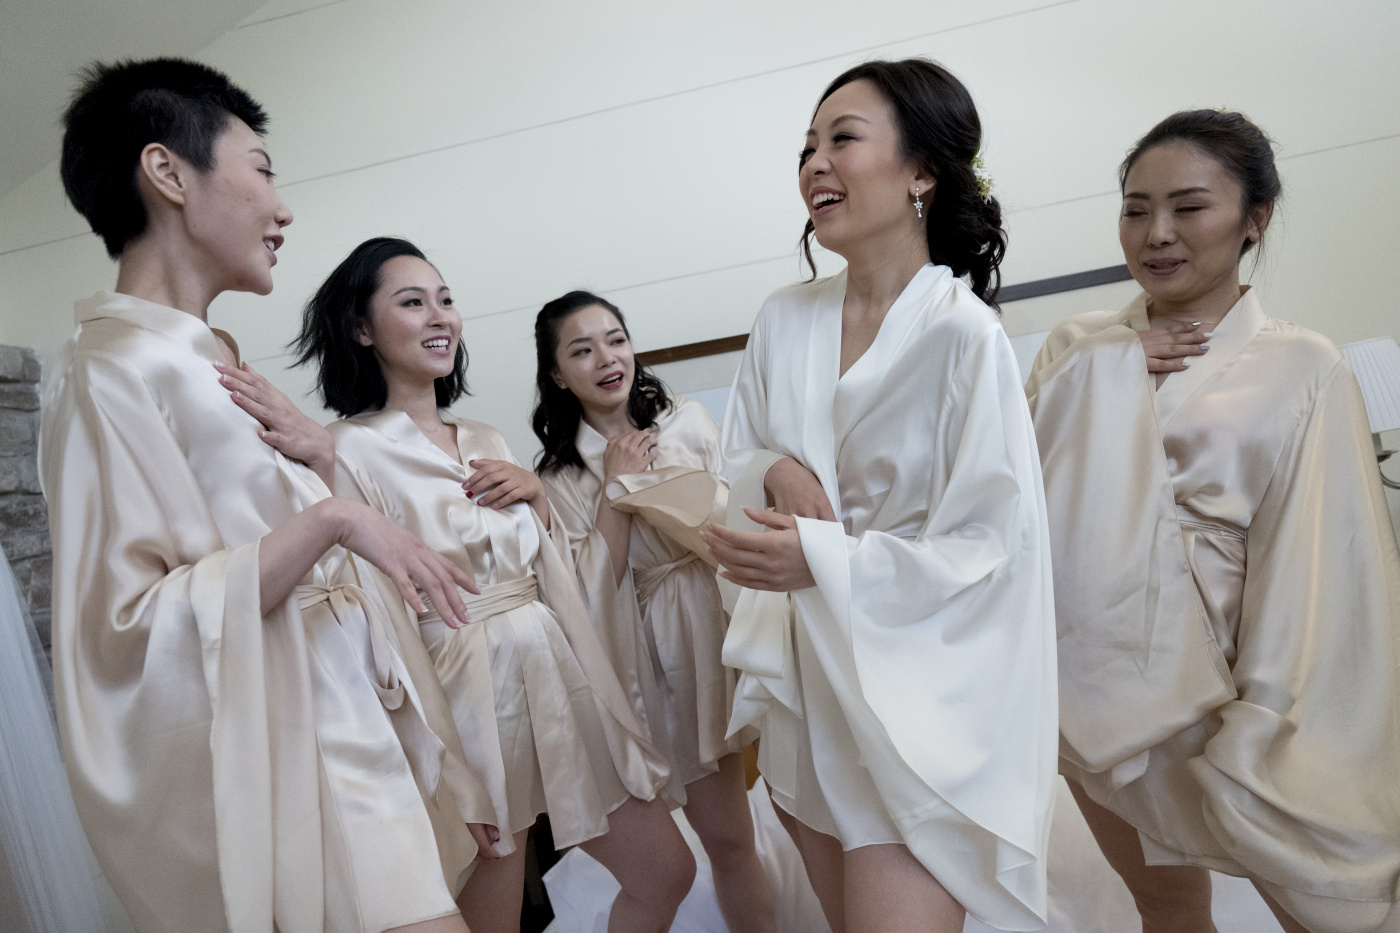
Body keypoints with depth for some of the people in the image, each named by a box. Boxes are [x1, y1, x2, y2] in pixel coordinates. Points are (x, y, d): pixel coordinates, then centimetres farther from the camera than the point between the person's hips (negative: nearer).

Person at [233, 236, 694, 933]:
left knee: (666, 873, 13)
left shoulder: (486, 440, 12)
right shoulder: (352, 449, -8)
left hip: (558, 671, 7)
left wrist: (537, 495, 0)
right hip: (469, 687, -6)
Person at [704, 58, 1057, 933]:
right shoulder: (785, 318, 1)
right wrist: (778, 474, -12)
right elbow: (738, 459, 11)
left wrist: (823, 559, -25)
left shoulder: (964, 336, -16)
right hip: (808, 674, 6)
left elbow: (989, 548, -15)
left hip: (920, 693, -5)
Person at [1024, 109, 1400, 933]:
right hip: (1089, 688, 4)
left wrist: (1263, 740, -15)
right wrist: (1108, 380, -14)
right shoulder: (1080, 351, 3)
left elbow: (1318, 581, -11)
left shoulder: (1301, 370, -8)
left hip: (1212, 697, -3)